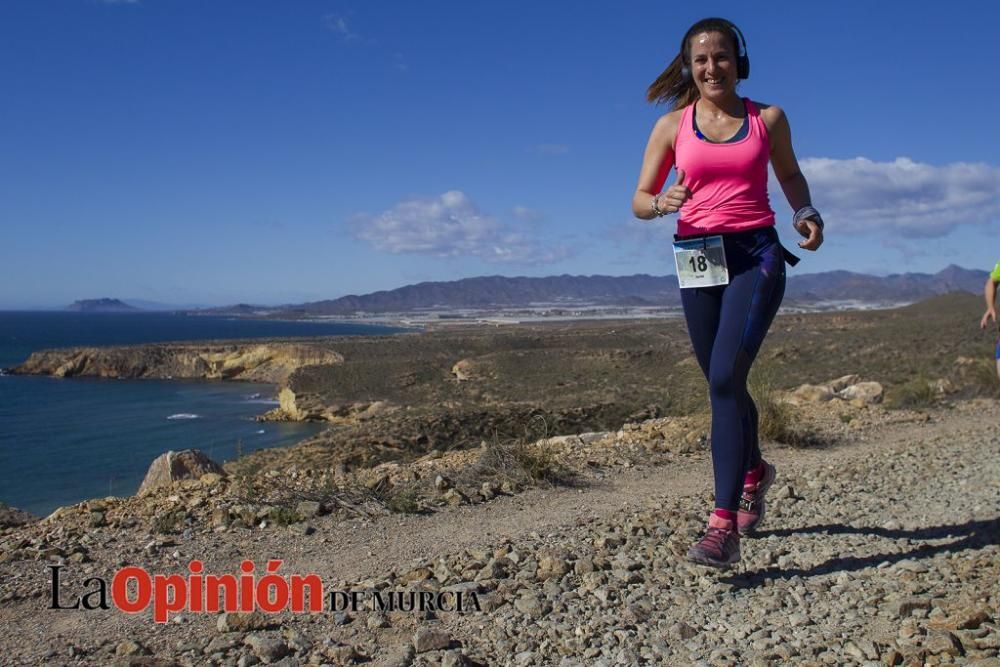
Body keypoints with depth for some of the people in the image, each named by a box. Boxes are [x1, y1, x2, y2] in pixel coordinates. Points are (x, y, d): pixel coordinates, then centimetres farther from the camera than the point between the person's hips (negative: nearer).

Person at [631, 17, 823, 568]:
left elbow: (789, 174, 23)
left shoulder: (768, 119, 7)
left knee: (725, 378, -19)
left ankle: (723, 526, -18)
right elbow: (638, 200, 6)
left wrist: (806, 213, 4)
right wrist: (660, 202, -17)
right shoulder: (672, 125, 6)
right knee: (723, 384, 14)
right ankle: (754, 472, 43)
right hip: (698, 262, 3)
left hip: (756, 256, -2)